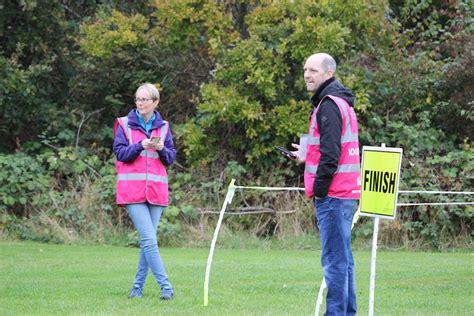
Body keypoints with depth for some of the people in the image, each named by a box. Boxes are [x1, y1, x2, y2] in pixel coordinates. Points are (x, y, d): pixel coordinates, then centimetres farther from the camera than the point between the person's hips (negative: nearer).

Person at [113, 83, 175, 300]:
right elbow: (119, 153, -3)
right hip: (132, 190, -4)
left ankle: (138, 286, 13)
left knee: (148, 241, 4)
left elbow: (171, 158, 12)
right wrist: (140, 146, -17)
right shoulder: (125, 124, 3)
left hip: (156, 190, 4)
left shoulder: (163, 127, 11)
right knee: (149, 239, -13)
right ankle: (165, 287, -15)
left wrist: (162, 149, -9)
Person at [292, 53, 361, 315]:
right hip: (346, 193, 10)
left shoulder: (329, 105, -12)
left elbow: (331, 153, -19)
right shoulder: (342, 103, 19)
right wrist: (310, 155, 22)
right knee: (343, 259, 12)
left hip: (332, 195, -10)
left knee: (334, 259, -9)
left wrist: (318, 189, -15)